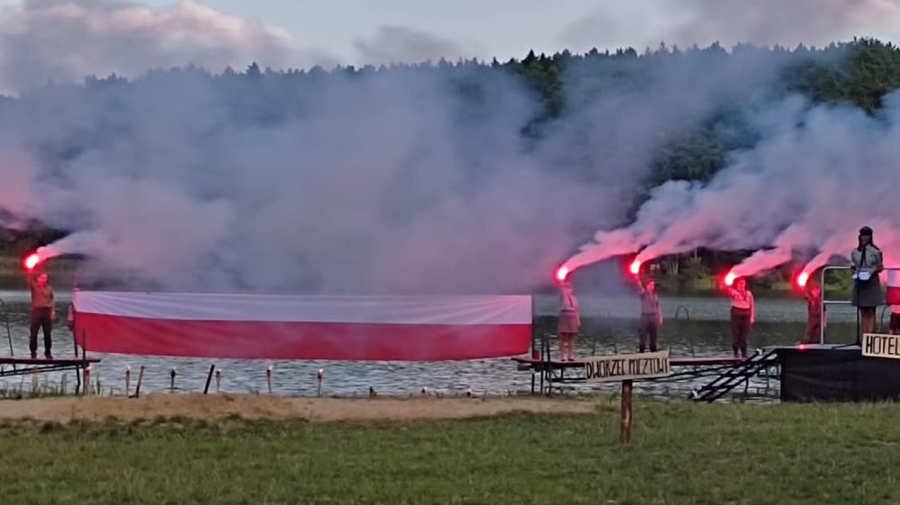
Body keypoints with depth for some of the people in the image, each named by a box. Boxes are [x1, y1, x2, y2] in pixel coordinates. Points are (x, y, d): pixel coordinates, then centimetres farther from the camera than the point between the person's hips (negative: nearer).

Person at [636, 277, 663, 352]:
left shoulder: (655, 295, 10)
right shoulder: (643, 294, -4)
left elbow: (658, 307, 13)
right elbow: (640, 288, -25)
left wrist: (660, 318, 8)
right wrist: (638, 280, -44)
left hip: (654, 317, 5)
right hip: (645, 316, -5)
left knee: (653, 337, 9)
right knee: (643, 338, -6)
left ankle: (653, 353, 16)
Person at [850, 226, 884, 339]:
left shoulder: (876, 251, -3)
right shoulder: (854, 252, 6)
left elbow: (880, 267, 4)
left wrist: (874, 270, -16)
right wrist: (854, 271, -8)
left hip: (872, 283, -3)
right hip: (859, 283, 3)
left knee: (871, 313, -2)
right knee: (863, 313, 6)